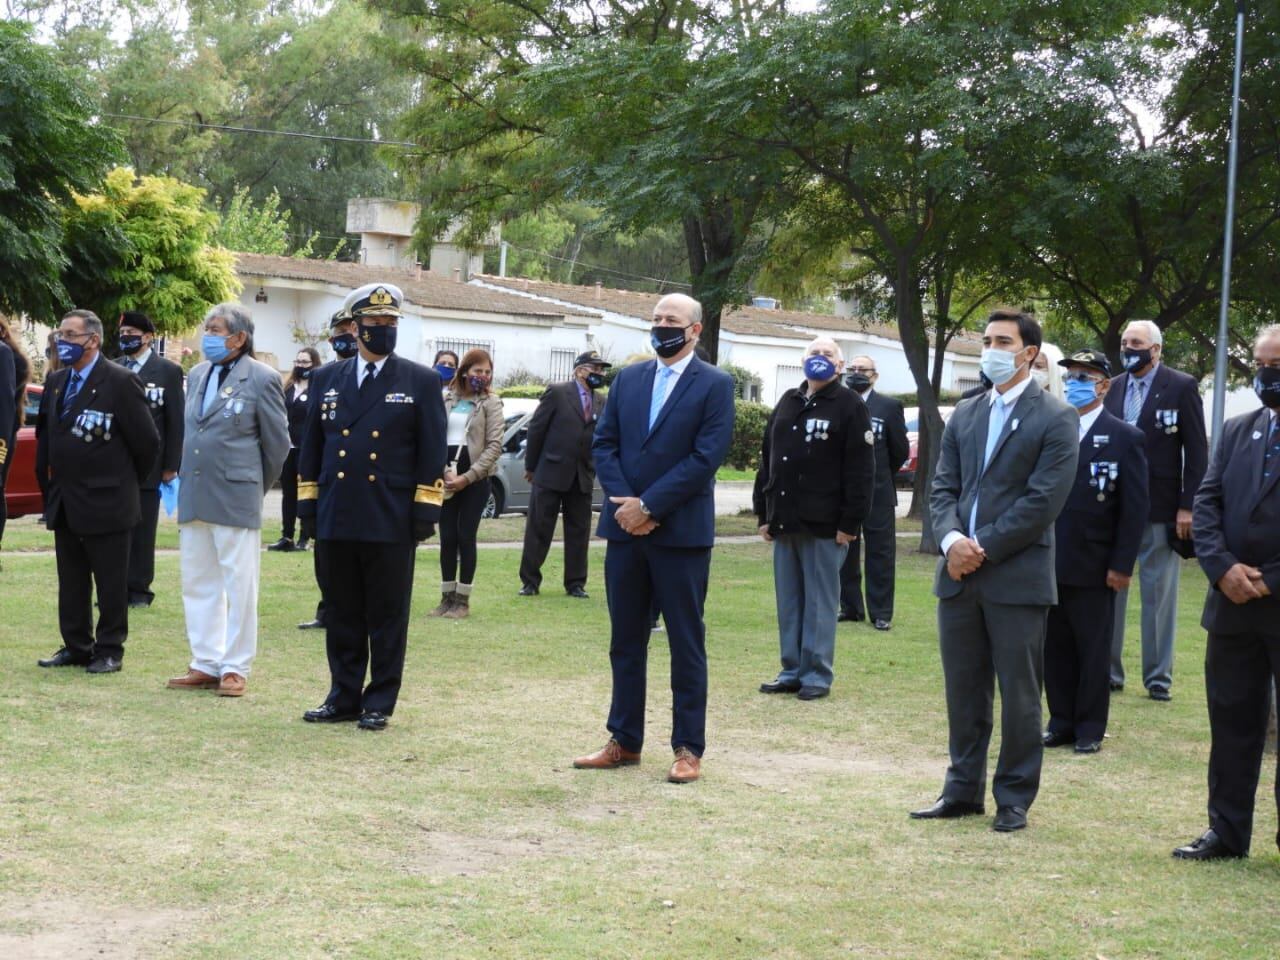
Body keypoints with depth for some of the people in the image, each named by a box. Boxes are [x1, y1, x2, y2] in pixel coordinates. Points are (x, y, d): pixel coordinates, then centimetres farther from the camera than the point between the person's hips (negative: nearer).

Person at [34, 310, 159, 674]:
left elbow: (146, 441, -9)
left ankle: (109, 651, 9)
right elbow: (45, 436, 17)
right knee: (71, 582, 13)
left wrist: (128, 483, 2)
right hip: (64, 504, 7)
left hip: (106, 503, -7)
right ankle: (76, 647, 21)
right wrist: (49, 485, 12)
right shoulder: (56, 383, 10)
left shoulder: (120, 382, -11)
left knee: (111, 585, 2)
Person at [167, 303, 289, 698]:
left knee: (239, 585, -1)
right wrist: (187, 480, 15)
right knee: (197, 584, 10)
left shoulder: (261, 379, -6)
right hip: (193, 496, 7)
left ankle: (235, 668, 5)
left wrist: (254, 485, 6)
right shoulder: (197, 375, 12)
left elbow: (277, 442, -1)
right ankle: (205, 664, 17)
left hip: (235, 498, -7)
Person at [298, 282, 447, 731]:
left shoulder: (421, 382, 2)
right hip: (335, 521, 3)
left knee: (387, 618, 2)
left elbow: (432, 455, 0)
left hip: (391, 522, -3)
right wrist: (308, 505, 7)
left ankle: (379, 703, 10)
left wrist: (425, 513, -7)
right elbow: (311, 448, 14)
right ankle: (344, 697, 18)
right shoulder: (327, 379, 11)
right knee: (341, 615, 9)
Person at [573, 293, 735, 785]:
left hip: (681, 531, -5)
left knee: (686, 643, 1)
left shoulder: (714, 385, -3)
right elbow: (604, 443, 8)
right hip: (625, 527, 5)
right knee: (625, 641, 10)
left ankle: (688, 749, 7)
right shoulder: (627, 379, 12)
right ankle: (624, 741, 18)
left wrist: (648, 505, -15)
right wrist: (623, 503, -8)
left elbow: (707, 456, -12)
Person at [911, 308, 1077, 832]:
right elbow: (943, 488, 11)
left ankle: (1014, 799, 11)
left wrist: (983, 548, -15)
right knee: (963, 690, 12)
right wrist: (951, 539, -9)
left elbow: (1043, 501, -12)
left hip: (1017, 577, -5)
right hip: (960, 573, 6)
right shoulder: (964, 415, 14)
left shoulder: (1055, 419, -4)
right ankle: (963, 790, 21)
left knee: (1019, 695, 2)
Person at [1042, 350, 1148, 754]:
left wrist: (1122, 565, -9)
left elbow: (1134, 507, -4)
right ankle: (1061, 722, 18)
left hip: (1093, 567, -3)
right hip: (1047, 565, 3)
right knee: (1055, 648, 8)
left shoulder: (1124, 438, -3)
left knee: (1093, 650, 5)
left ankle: (1089, 729, 14)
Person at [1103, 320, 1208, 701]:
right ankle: (1109, 671, 15)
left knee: (1159, 594, 3)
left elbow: (1197, 452, -5)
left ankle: (1158, 676, 9)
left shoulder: (1181, 387, -4)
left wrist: (1187, 507, -10)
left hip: (1160, 509, -4)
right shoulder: (1113, 388, 8)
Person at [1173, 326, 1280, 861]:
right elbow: (1206, 504, 7)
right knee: (1231, 724, 11)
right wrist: (1223, 568, -10)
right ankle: (1227, 832, 19)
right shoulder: (1237, 431, 11)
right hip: (1234, 606, 5)